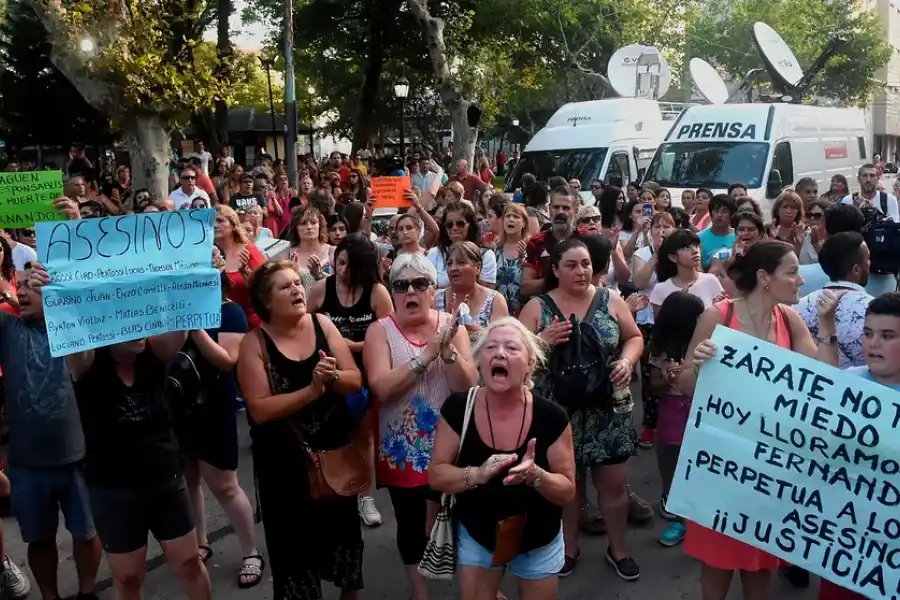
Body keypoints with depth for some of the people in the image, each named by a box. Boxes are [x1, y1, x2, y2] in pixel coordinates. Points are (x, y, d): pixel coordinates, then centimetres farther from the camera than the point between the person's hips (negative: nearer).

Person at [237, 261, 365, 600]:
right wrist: (312, 390, -26)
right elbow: (260, 410, -21)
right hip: (286, 462, -3)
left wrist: (332, 376, -24)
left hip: (335, 450, 4)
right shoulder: (254, 343, -12)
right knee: (296, 543, 8)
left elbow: (356, 382, -4)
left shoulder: (322, 324, -3)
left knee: (343, 531, 19)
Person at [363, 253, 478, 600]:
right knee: (410, 524, 11)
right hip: (402, 450, -1)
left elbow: (469, 386, -10)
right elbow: (381, 387, -21)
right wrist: (426, 355, -27)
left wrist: (448, 350, -26)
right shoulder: (381, 331, -7)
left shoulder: (451, 326, -2)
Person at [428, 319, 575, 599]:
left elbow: (568, 491, -13)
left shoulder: (551, 417, -20)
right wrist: (477, 474, -30)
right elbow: (436, 475, -12)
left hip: (539, 542, 0)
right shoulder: (458, 408, -17)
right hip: (477, 537, 0)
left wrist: (535, 475, -33)